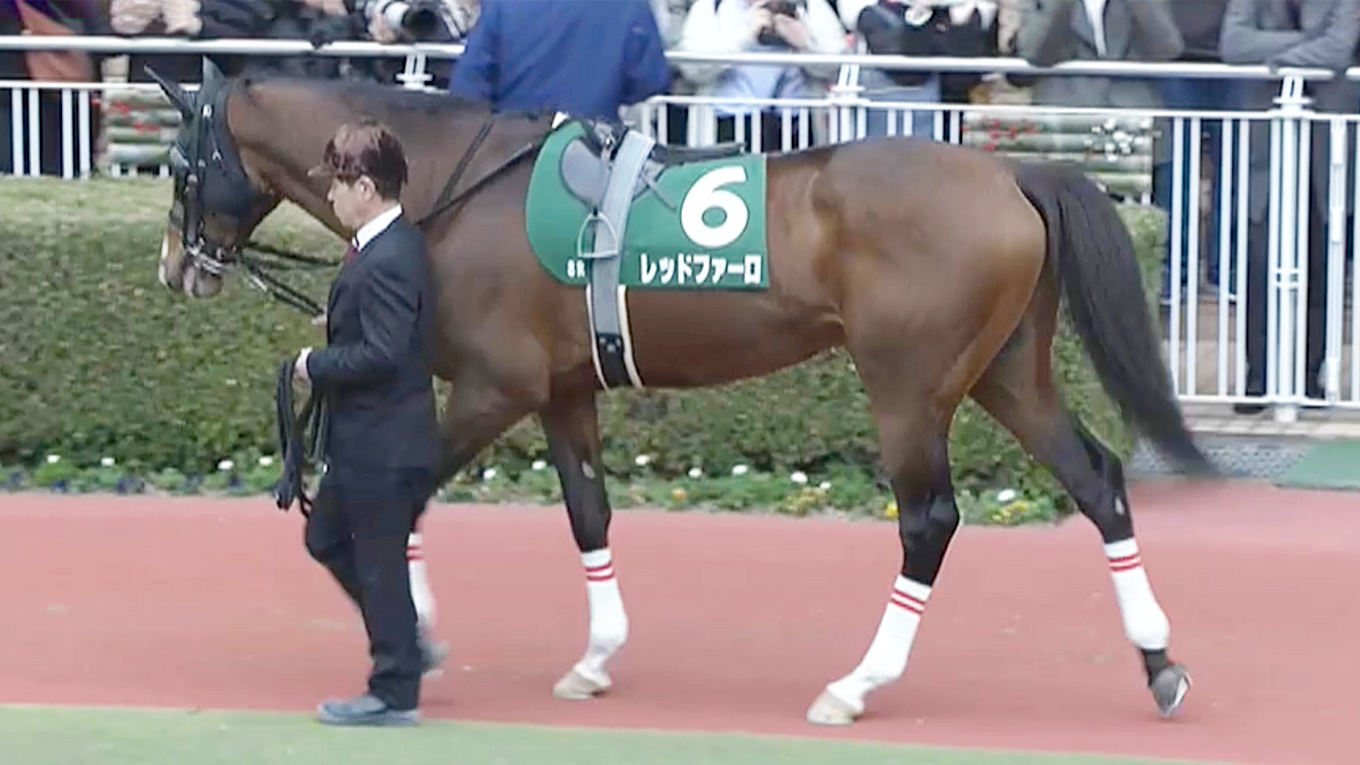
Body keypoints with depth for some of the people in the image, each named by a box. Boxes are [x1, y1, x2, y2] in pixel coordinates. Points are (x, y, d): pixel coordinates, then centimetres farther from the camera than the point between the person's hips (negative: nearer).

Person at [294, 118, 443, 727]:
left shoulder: (384, 262, -23)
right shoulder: (395, 245, 9)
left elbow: (380, 354, -29)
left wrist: (316, 366, -17)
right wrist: (325, 363, 7)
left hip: (382, 448, -11)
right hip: (367, 442, 11)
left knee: (379, 563, 1)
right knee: (327, 539, 22)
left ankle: (394, 693, 11)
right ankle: (404, 647, 28)